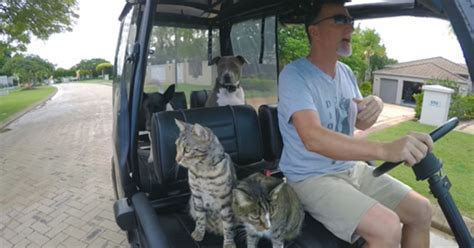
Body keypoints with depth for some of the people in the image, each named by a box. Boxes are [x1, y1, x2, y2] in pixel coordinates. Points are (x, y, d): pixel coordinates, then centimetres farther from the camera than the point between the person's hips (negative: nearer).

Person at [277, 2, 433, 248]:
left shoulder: (346, 72, 8)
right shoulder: (294, 74, -19)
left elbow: (360, 123, 15)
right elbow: (312, 138, -33)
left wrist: (375, 107, -9)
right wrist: (384, 149, -43)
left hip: (352, 168, 8)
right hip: (311, 178, -7)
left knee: (421, 210, 3)